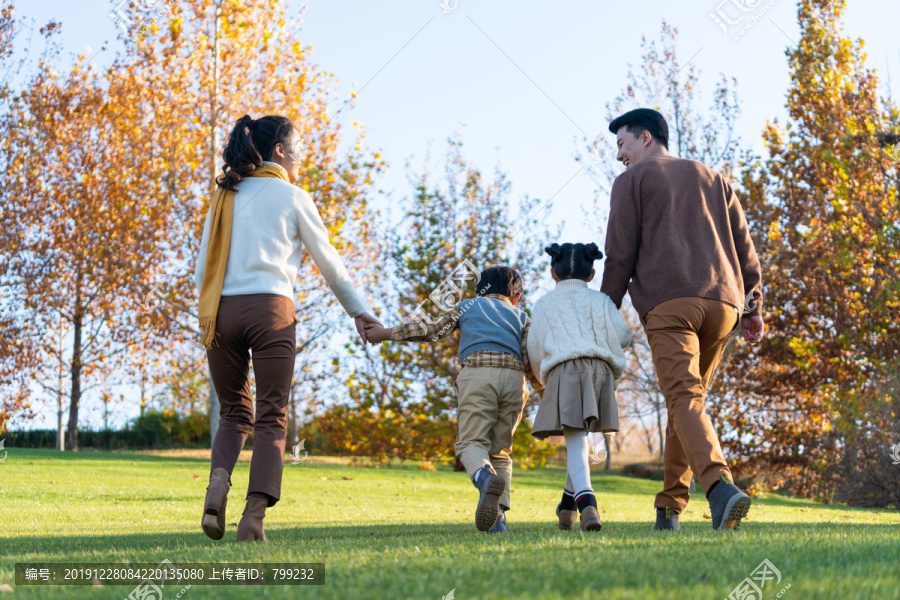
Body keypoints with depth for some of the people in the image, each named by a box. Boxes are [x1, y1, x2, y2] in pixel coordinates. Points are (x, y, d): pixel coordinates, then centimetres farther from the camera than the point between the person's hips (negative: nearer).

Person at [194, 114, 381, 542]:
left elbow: (202, 266, 13)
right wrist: (359, 312, 20)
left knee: (234, 413, 15)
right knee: (271, 417, -1)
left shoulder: (224, 196, 17)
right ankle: (254, 516, -13)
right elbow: (329, 263, 11)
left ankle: (218, 484, -11)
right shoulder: (293, 197, 6)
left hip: (221, 310, 4)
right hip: (270, 309, -4)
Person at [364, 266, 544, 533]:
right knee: (500, 450, 11)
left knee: (472, 442, -5)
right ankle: (498, 516, -7)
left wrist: (386, 334, 28)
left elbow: (430, 329, 18)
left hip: (477, 373, -2)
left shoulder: (468, 306, 25)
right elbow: (531, 361, 15)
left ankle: (485, 478, -41)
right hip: (513, 377, 2)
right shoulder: (521, 317, 26)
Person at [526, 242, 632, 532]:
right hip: (600, 368, 2)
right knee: (580, 438, 16)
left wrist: (542, 376, 33)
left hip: (564, 370, -2)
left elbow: (535, 352, 12)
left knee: (575, 440, -11)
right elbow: (621, 337, 7)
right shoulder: (600, 300, 20)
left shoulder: (544, 304, 17)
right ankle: (568, 506, 22)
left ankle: (586, 501, -34)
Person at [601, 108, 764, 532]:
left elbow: (620, 254, 2)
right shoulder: (712, 179, 26)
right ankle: (669, 507, 13)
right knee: (689, 396, 15)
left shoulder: (632, 181, 12)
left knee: (685, 398, -16)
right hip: (721, 302, 5)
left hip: (667, 301, -5)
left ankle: (720, 487, -40)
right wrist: (753, 309, 16)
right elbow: (744, 246, 18)